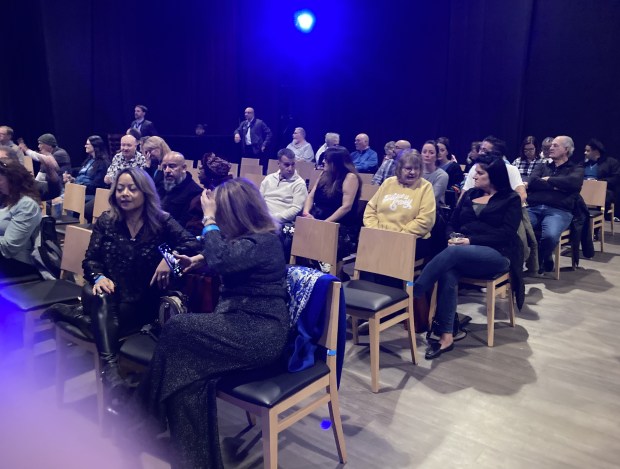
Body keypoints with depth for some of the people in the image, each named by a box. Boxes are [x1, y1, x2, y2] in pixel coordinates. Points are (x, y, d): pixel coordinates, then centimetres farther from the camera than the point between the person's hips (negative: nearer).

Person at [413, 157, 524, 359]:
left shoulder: (511, 199, 6)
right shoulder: (469, 194, 22)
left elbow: (506, 234, -6)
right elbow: (452, 223, 18)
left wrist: (471, 241, -16)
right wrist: (453, 237, -6)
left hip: (496, 254, -4)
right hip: (462, 252, 4)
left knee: (453, 253, -36)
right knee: (448, 273, -32)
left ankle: (412, 293, -35)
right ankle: (446, 336, -34)